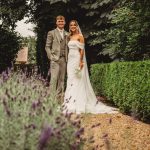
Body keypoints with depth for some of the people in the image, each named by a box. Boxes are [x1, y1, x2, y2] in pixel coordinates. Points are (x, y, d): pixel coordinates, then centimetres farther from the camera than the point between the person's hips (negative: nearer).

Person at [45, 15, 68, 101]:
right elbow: (47, 47, 2)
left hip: (64, 59, 4)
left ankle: (60, 96, 11)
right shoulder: (51, 33, 5)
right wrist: (51, 57, -8)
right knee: (54, 78, -12)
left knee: (62, 79, 6)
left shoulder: (67, 34, 16)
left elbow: (68, 47, 17)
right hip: (55, 59, -4)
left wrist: (67, 57, 6)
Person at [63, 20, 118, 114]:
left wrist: (81, 61, -20)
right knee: (70, 81, 6)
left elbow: (82, 50, -11)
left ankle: (78, 105, -5)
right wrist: (68, 61, 11)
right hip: (70, 60, 7)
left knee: (77, 81, -8)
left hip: (77, 59, -7)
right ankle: (71, 103, 9)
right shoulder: (70, 37, 16)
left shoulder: (80, 36, -5)